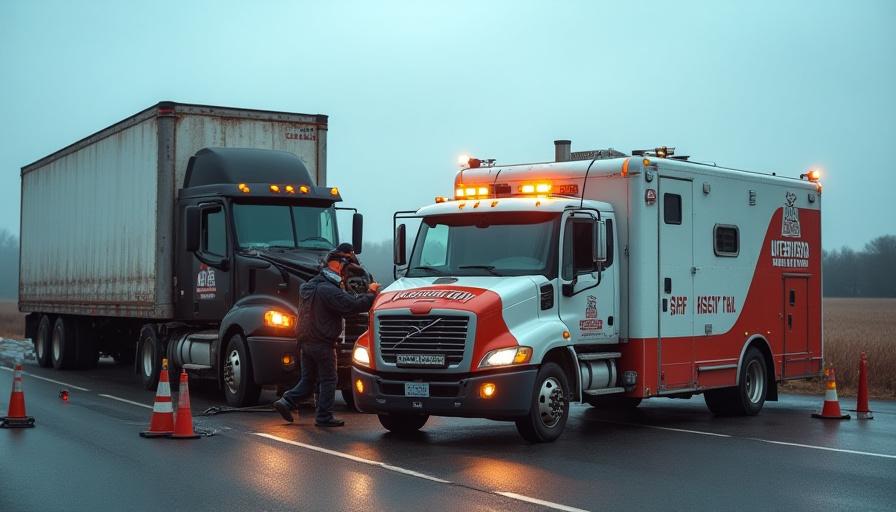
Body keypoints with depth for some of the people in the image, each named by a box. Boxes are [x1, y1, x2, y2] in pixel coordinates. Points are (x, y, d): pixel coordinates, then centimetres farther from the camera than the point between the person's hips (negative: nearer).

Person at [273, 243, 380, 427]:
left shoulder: (312, 285, 14)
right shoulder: (328, 290, -19)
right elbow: (353, 305, -26)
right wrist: (371, 294, -13)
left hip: (306, 341, 9)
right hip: (323, 342, -9)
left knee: (307, 380, 17)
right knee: (328, 380, 3)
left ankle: (286, 402, 7)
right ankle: (324, 417, 7)